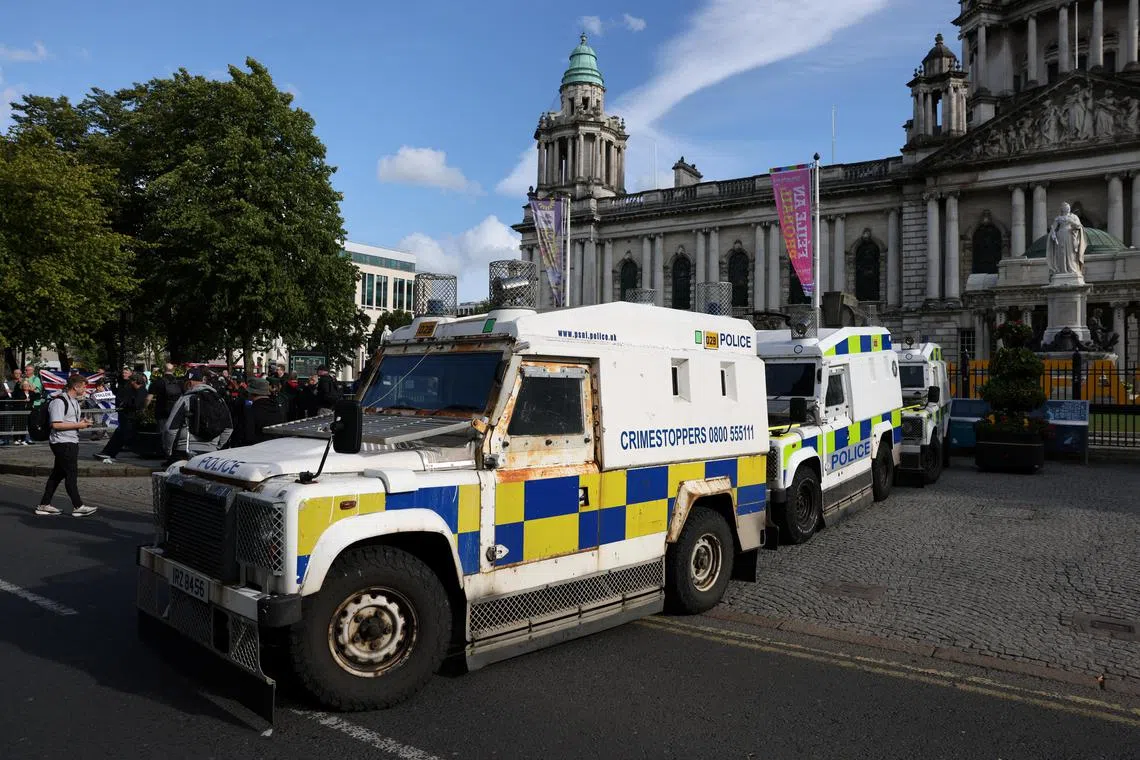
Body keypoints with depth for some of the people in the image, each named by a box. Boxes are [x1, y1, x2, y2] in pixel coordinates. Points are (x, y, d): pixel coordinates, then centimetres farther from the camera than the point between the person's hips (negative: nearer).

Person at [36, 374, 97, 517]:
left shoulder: (74, 401, 17)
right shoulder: (59, 401, -15)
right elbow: (56, 424, -22)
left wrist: (82, 422, 9)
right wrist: (78, 425, -17)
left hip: (72, 442, 10)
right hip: (62, 442, -10)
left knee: (58, 473, 13)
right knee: (72, 474, -6)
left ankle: (44, 505, 20)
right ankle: (77, 506, -2)